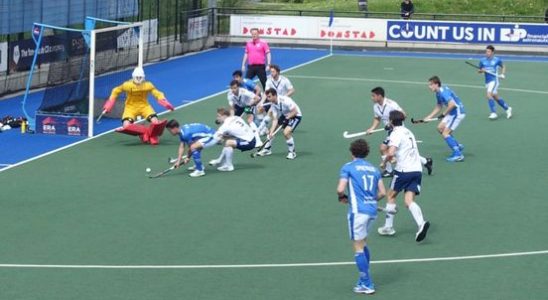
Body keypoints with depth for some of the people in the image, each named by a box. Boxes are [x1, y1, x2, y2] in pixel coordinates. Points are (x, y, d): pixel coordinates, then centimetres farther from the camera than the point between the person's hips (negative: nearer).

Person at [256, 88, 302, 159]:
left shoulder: (285, 100, -32)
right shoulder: (273, 105, -11)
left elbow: (295, 111, -27)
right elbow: (275, 120, -13)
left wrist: (287, 118, -26)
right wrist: (271, 132, -22)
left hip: (295, 116, -8)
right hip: (284, 115, 8)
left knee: (286, 132, -26)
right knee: (271, 129, 6)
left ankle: (292, 152, -7)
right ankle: (267, 149, 25)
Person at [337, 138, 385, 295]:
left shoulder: (348, 167, -1)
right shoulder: (374, 169, 14)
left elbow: (340, 189, -11)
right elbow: (382, 193, 10)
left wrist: (342, 197, 9)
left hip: (358, 210, -6)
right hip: (372, 210, 6)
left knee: (358, 247, 1)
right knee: (363, 244, 22)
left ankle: (367, 284, 1)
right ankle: (364, 279, 24)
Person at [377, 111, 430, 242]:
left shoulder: (396, 133, -8)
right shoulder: (408, 132, 19)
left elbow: (391, 153, -22)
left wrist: (385, 161, -3)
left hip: (404, 170, -7)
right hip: (417, 169, 7)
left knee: (391, 196, 13)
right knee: (409, 201, -1)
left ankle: (388, 227, 18)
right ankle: (421, 223, -27)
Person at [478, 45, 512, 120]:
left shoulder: (497, 60, -4)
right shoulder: (482, 60, 3)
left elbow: (503, 67, 15)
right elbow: (479, 71, 12)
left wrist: (502, 74, -1)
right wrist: (481, 71, -10)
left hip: (494, 80, -5)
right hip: (487, 82, 5)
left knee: (489, 95, -24)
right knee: (496, 97, 14)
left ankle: (493, 113, -19)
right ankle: (507, 109, 34)